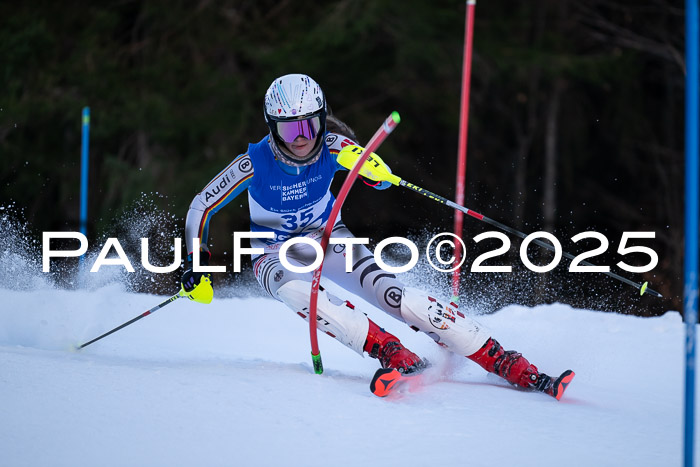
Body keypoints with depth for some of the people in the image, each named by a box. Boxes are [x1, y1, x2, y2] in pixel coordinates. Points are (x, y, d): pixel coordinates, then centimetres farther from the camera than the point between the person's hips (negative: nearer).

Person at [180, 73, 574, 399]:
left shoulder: (332, 147, -20)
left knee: (393, 294, -20)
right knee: (300, 294, -38)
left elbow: (382, 180, -9)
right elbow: (202, 207, -10)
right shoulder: (254, 164, -24)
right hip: (276, 254, -1)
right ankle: (396, 356, -43)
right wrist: (197, 264, -16)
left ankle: (511, 366, -23)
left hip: (328, 238, 1)